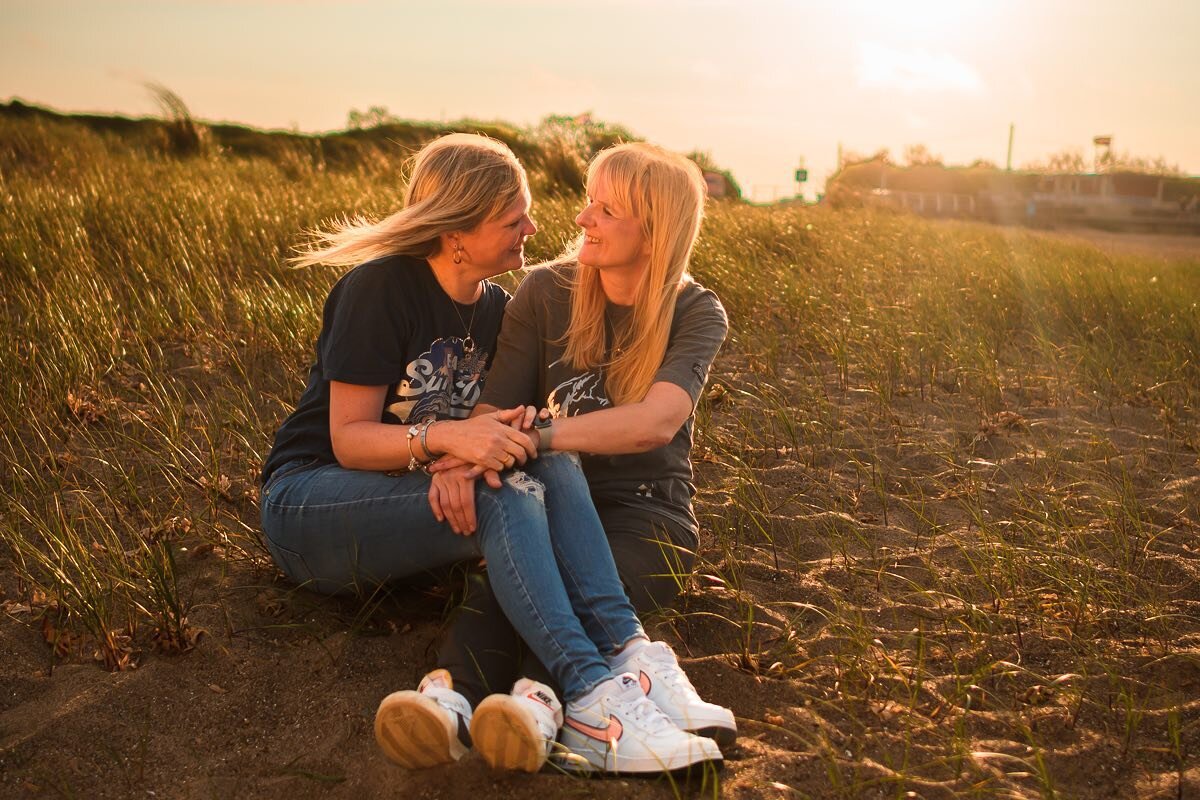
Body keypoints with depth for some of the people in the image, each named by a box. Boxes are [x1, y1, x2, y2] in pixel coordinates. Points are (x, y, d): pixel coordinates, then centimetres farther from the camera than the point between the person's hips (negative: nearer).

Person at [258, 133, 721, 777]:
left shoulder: (494, 307, 6)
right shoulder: (379, 290, -16)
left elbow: (476, 422, 5)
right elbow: (349, 440, -18)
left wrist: (506, 429, -20)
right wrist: (444, 437, -36)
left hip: (407, 498, 6)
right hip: (308, 503, -6)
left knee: (551, 464, -24)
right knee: (506, 491, -33)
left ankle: (628, 656, -37)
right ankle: (591, 692, -43)